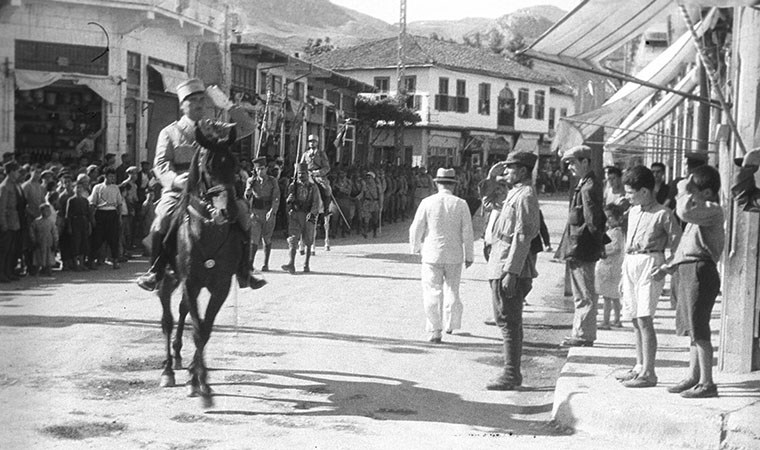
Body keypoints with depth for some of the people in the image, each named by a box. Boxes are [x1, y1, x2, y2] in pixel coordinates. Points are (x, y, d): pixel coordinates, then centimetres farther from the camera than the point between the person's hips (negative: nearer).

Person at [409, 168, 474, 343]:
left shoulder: (427, 202, -7)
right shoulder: (461, 204, -5)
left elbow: (416, 228, -3)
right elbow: (467, 232, -4)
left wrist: (416, 247, 15)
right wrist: (469, 256, 6)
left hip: (432, 254, -1)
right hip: (454, 256, 1)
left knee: (432, 293, 4)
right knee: (452, 289, 19)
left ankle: (435, 331, 2)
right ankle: (450, 324, 27)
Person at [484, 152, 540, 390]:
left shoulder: (525, 196, -14)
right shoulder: (515, 194, 18)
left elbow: (522, 237, -20)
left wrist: (511, 272, -23)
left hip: (509, 268, -11)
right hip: (501, 267, 11)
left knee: (509, 321, -6)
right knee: (509, 321, 14)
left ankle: (511, 375, -2)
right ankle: (512, 372, 21)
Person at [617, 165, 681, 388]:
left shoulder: (663, 213, -8)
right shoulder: (633, 212, 15)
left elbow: (676, 241, -8)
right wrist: (624, 274, 20)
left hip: (649, 263, -8)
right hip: (630, 264, 8)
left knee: (644, 319, -11)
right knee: (635, 319, 11)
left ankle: (648, 373, -9)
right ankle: (640, 367, 21)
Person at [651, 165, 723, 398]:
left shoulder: (712, 210, -12)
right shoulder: (699, 211, 20)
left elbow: (684, 212, -31)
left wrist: (685, 191, -13)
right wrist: (668, 266, 20)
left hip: (701, 271, -10)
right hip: (688, 271, 10)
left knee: (699, 330, -8)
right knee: (691, 328, 15)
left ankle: (707, 383, -3)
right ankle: (694, 376, 24)